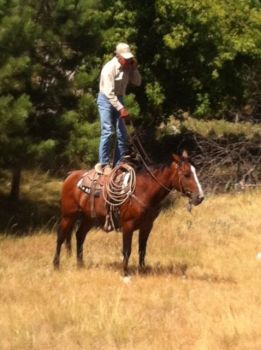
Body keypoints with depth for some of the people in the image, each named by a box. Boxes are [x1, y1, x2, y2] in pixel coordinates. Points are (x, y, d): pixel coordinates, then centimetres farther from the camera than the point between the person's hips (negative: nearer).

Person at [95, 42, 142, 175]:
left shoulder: (128, 67, -2)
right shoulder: (109, 68, -23)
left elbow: (137, 82, 4)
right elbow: (109, 93, -26)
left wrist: (134, 68, -11)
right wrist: (121, 109, -30)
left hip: (119, 99, 7)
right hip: (106, 100, -7)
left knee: (122, 134, 4)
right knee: (107, 131, -14)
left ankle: (118, 164, 10)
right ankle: (103, 164, -13)